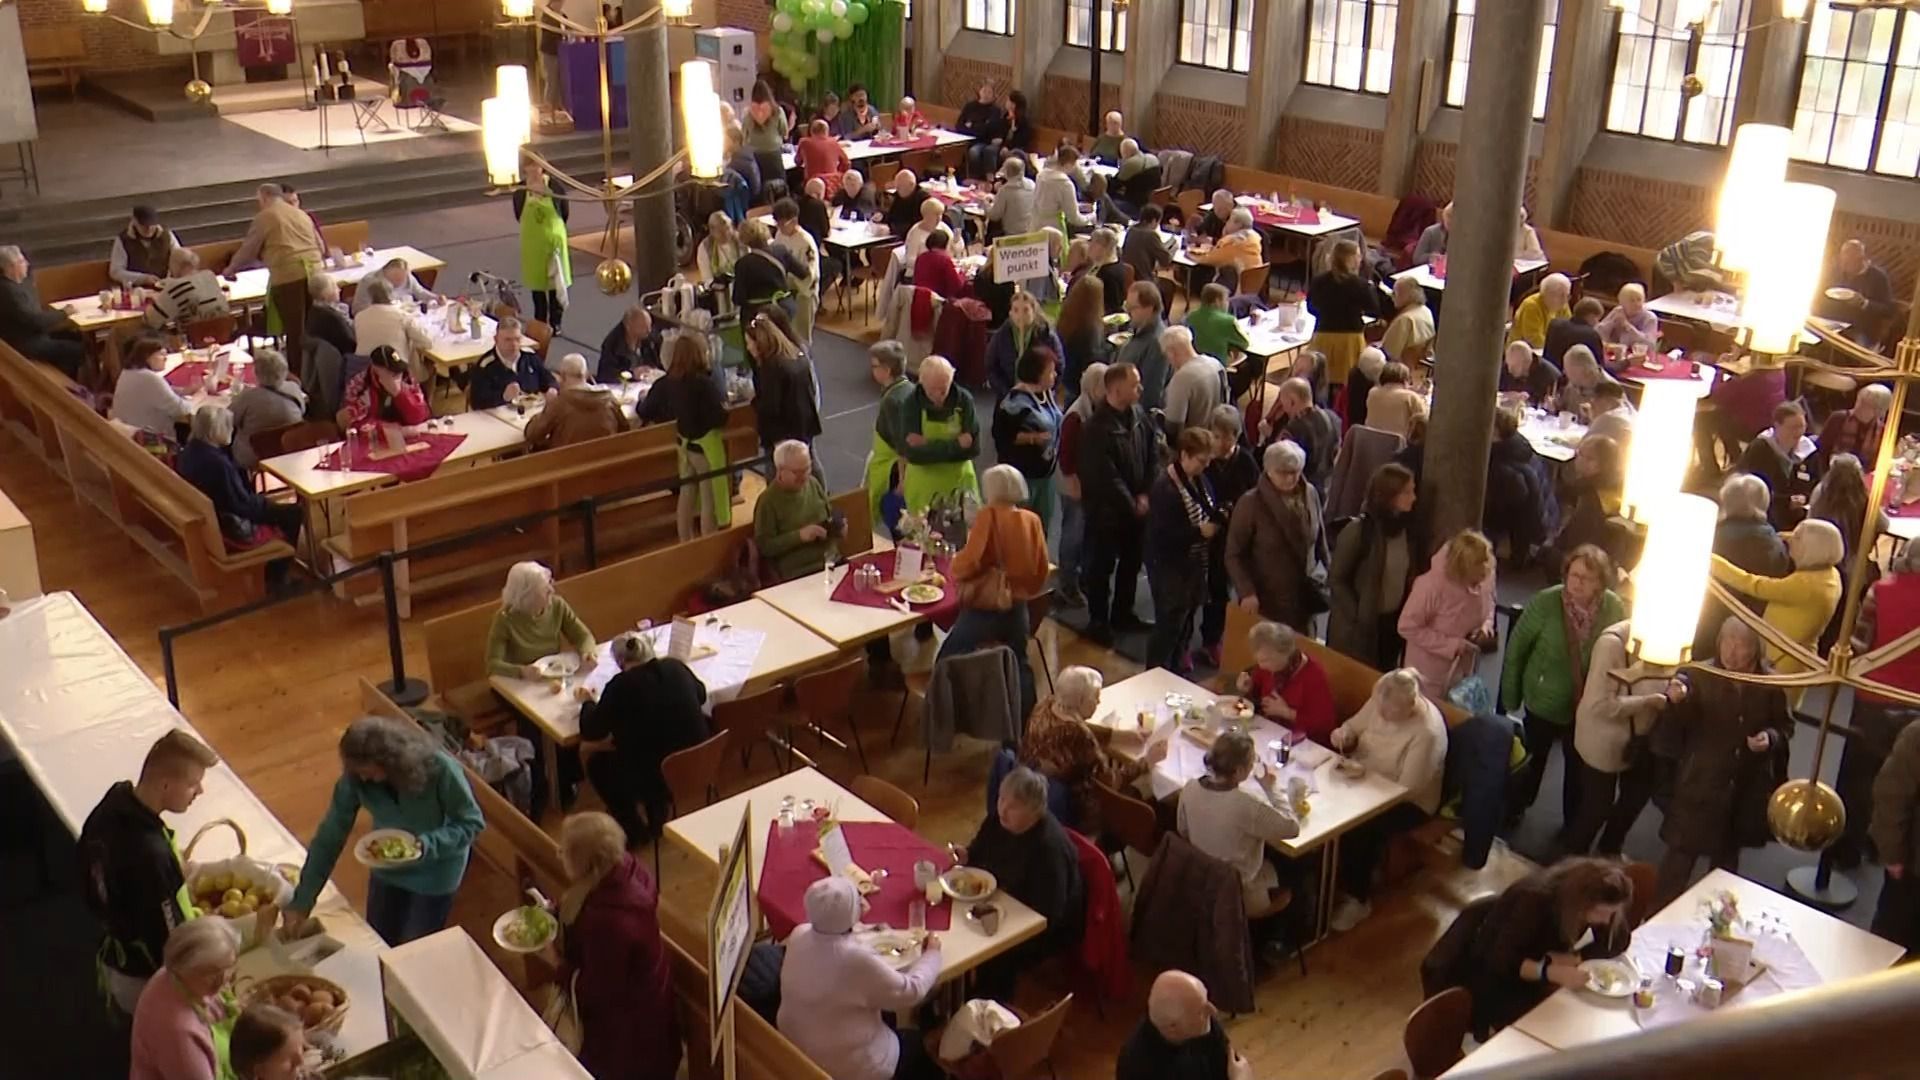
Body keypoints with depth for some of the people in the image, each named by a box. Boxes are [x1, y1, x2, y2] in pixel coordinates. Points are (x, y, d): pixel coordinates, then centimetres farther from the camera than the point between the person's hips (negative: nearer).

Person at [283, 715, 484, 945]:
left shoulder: (439, 768, -34)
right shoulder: (357, 775, -23)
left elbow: (472, 822, -21)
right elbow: (331, 834, -16)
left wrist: (430, 843, -39)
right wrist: (302, 900, -16)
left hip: (435, 872, -3)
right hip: (387, 867, 4)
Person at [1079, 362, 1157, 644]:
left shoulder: (1139, 415, -2)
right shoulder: (1098, 428, -24)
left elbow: (1152, 456, 6)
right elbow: (1106, 478, -22)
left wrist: (1144, 495, -4)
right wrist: (1131, 505, -15)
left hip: (1136, 506, 7)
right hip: (1106, 509, -7)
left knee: (1132, 561, 19)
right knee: (1102, 566, 7)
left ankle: (1123, 613, 37)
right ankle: (1098, 621, 21)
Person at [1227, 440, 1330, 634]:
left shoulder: (1310, 494, 0)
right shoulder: (1250, 503, -12)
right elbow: (1234, 555, -9)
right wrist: (1247, 592, -19)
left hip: (1305, 597, 4)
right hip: (1266, 601, -4)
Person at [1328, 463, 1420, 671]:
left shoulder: (1407, 527, -1)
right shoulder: (1359, 529, -17)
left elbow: (1410, 574, 10)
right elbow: (1336, 579, -13)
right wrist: (1358, 617, -14)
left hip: (1393, 622, 5)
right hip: (1357, 627, -5)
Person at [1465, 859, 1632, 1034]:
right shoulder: (1536, 899, -33)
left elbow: (1619, 942, -10)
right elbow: (1500, 960, -34)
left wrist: (1573, 958, -25)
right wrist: (1551, 972, -48)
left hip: (1537, 968, 6)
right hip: (1493, 971, -6)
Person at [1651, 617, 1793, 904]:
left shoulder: (1770, 684, -8)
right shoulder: (1699, 676, -15)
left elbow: (1785, 726, 7)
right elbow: (1673, 731, -19)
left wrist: (1771, 738, -16)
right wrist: (1676, 703, -40)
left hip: (1747, 789, 3)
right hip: (1700, 784, -3)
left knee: (1728, 856, 23)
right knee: (1681, 855, -1)